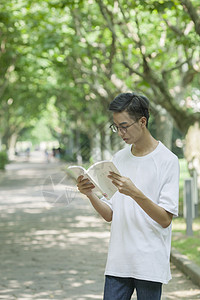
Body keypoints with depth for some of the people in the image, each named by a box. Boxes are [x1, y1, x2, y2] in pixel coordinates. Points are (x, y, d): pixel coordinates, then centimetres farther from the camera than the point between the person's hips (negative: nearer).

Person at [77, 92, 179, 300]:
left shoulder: (167, 160, -7)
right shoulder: (119, 158, 11)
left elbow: (165, 219, -13)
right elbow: (110, 215, 11)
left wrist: (135, 193, -26)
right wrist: (90, 195, -8)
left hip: (151, 265, -5)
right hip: (118, 263, 5)